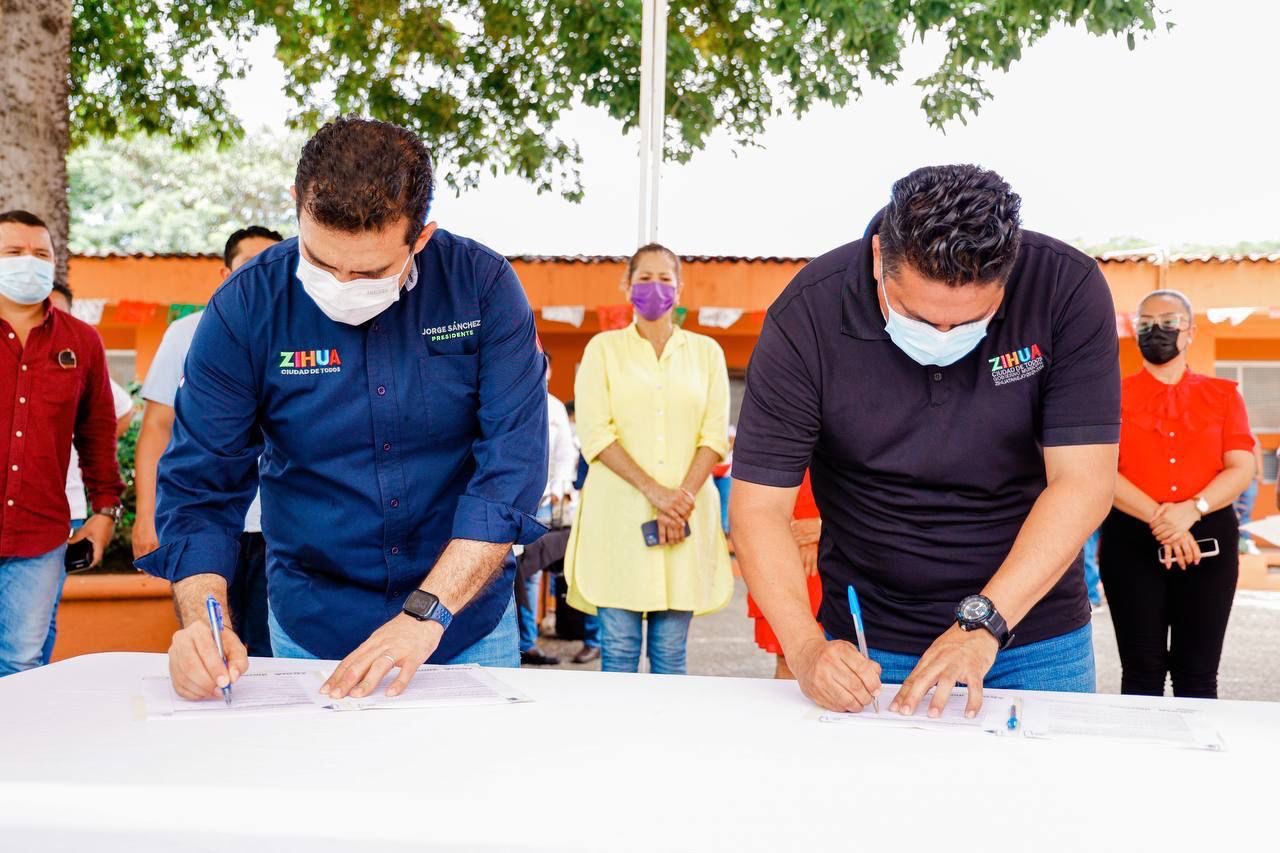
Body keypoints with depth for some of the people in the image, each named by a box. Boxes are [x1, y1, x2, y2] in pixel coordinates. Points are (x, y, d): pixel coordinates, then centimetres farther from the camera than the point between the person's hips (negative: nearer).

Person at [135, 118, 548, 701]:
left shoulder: (482, 287, -15)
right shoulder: (246, 307, -13)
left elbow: (512, 467, -18)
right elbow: (199, 487, -9)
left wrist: (427, 614, -26)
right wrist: (202, 619, -26)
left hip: (470, 624, 0)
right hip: (311, 628, 0)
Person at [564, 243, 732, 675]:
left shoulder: (706, 351, 13)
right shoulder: (604, 348, 9)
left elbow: (716, 433, 6)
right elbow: (594, 432, -1)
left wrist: (684, 495, -10)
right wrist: (653, 491, -12)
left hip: (687, 513, 1)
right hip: (619, 513, -1)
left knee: (671, 652, 2)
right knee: (618, 649, -3)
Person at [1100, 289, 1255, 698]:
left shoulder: (1222, 395, 10)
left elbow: (1242, 469, 0)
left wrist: (1191, 509, -18)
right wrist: (1158, 518, -18)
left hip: (1209, 540, 1)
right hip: (1132, 539, -1)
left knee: (1198, 675, 6)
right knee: (1142, 672, 4)